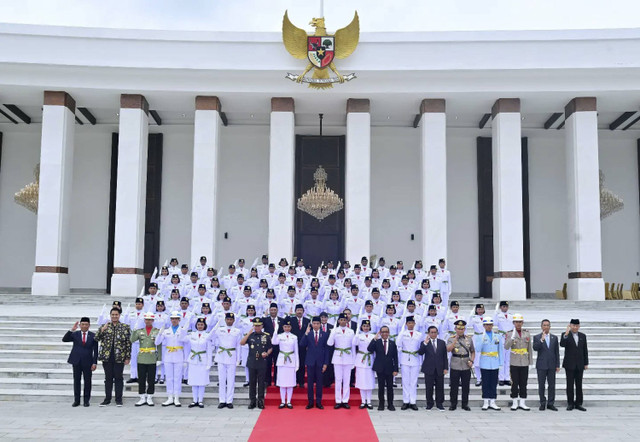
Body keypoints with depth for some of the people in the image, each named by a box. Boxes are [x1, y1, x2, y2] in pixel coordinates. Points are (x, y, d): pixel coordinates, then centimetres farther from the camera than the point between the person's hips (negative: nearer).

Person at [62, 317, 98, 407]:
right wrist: (71, 330, -19)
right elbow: (64, 339, -8)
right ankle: (76, 400, 14)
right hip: (76, 361, 1)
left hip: (87, 362, -1)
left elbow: (95, 350, 1)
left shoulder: (93, 336, 1)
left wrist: (94, 363, -5)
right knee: (76, 380, 6)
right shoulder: (75, 334, 5)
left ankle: (86, 400, 10)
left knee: (87, 381, 2)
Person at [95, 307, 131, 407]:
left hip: (119, 357, -2)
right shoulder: (104, 326, 8)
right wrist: (102, 330, -17)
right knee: (108, 378, 8)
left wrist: (127, 357, -3)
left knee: (118, 378, 2)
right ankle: (107, 399, 16)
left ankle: (118, 399, 10)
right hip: (107, 357, 2)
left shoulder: (125, 327, 3)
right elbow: (96, 338, 0)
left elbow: (128, 343, 2)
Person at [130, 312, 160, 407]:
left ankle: (149, 398, 12)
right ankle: (142, 398, 13)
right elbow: (132, 340, -6)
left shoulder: (157, 331, 3)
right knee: (141, 379, 5)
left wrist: (159, 357, -1)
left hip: (152, 359, -1)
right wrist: (134, 330, -16)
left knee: (151, 380, 3)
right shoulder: (139, 331, 7)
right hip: (141, 359, 1)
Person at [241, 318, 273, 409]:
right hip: (252, 363, 1)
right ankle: (252, 401, 13)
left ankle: (261, 401, 10)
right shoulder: (250, 335, 5)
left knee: (261, 383, 2)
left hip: (262, 363, -1)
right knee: (252, 383, 5)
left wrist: (267, 353, -10)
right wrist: (249, 333, -15)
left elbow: (270, 348, 10)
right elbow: (241, 343, -10)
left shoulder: (267, 336, 3)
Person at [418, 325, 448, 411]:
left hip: (439, 369, 2)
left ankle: (439, 404, 15)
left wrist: (445, 368, 3)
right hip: (429, 369, -2)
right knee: (429, 388, 2)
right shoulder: (424, 343, 2)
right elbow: (420, 352, -15)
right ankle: (429, 404, 13)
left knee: (440, 387, 5)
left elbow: (445, 356, 9)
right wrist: (425, 343, -27)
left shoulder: (442, 343, 9)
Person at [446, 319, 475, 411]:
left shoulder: (469, 339, 9)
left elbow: (473, 351, 17)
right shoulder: (451, 339, 0)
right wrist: (455, 340, -22)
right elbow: (448, 349, -17)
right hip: (455, 367, -2)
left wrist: (471, 361, 1)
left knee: (465, 387, 6)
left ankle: (465, 404, 17)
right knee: (454, 387, 2)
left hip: (466, 367, 2)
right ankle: (453, 404, 13)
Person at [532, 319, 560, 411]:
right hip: (541, 365, -2)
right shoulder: (537, 337, 1)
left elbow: (557, 352, 9)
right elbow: (535, 348, -14)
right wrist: (541, 340, -26)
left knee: (552, 385, 3)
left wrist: (558, 365, 5)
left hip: (552, 365, 2)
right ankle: (542, 403, 11)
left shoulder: (554, 337, 9)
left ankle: (550, 404, 11)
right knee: (541, 385, 3)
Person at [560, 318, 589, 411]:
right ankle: (570, 404, 8)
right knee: (570, 385, 1)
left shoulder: (583, 336, 9)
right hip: (569, 364, -3)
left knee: (579, 385, 6)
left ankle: (578, 403, 12)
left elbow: (585, 350, 10)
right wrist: (566, 333, -31)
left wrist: (586, 363, 6)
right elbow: (562, 344, -22)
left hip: (580, 365, 3)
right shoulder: (565, 335, -3)